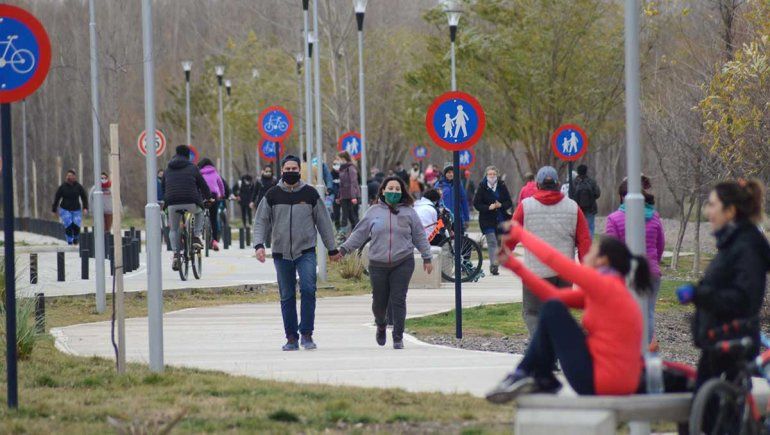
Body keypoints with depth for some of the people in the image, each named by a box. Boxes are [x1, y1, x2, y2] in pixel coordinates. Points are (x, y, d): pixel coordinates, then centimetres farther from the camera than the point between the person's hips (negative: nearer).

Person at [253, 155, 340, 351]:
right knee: (287, 297, 5)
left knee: (308, 289, -16)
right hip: (281, 253, 1)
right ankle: (291, 338, 12)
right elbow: (261, 221, 5)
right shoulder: (272, 195, 5)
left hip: (306, 252, -1)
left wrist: (332, 249, 12)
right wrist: (259, 245, -11)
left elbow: (323, 222, 10)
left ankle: (306, 334, -9)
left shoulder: (310, 193, 5)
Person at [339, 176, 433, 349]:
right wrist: (344, 249, 2)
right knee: (379, 301, 7)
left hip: (403, 263, -1)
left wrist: (427, 258, 10)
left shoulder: (409, 212, 6)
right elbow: (359, 234, 9)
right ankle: (381, 326, 38)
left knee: (398, 300, -7)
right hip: (378, 264, 1)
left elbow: (419, 236, 11)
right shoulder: (374, 212, 7)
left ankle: (398, 338, -1)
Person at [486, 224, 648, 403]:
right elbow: (555, 295, 15)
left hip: (596, 384, -10)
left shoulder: (605, 286, -14)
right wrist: (513, 265, 16)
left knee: (552, 309, -6)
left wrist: (519, 233, 1)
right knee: (553, 307, 17)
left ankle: (542, 379, 8)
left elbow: (552, 258, -14)